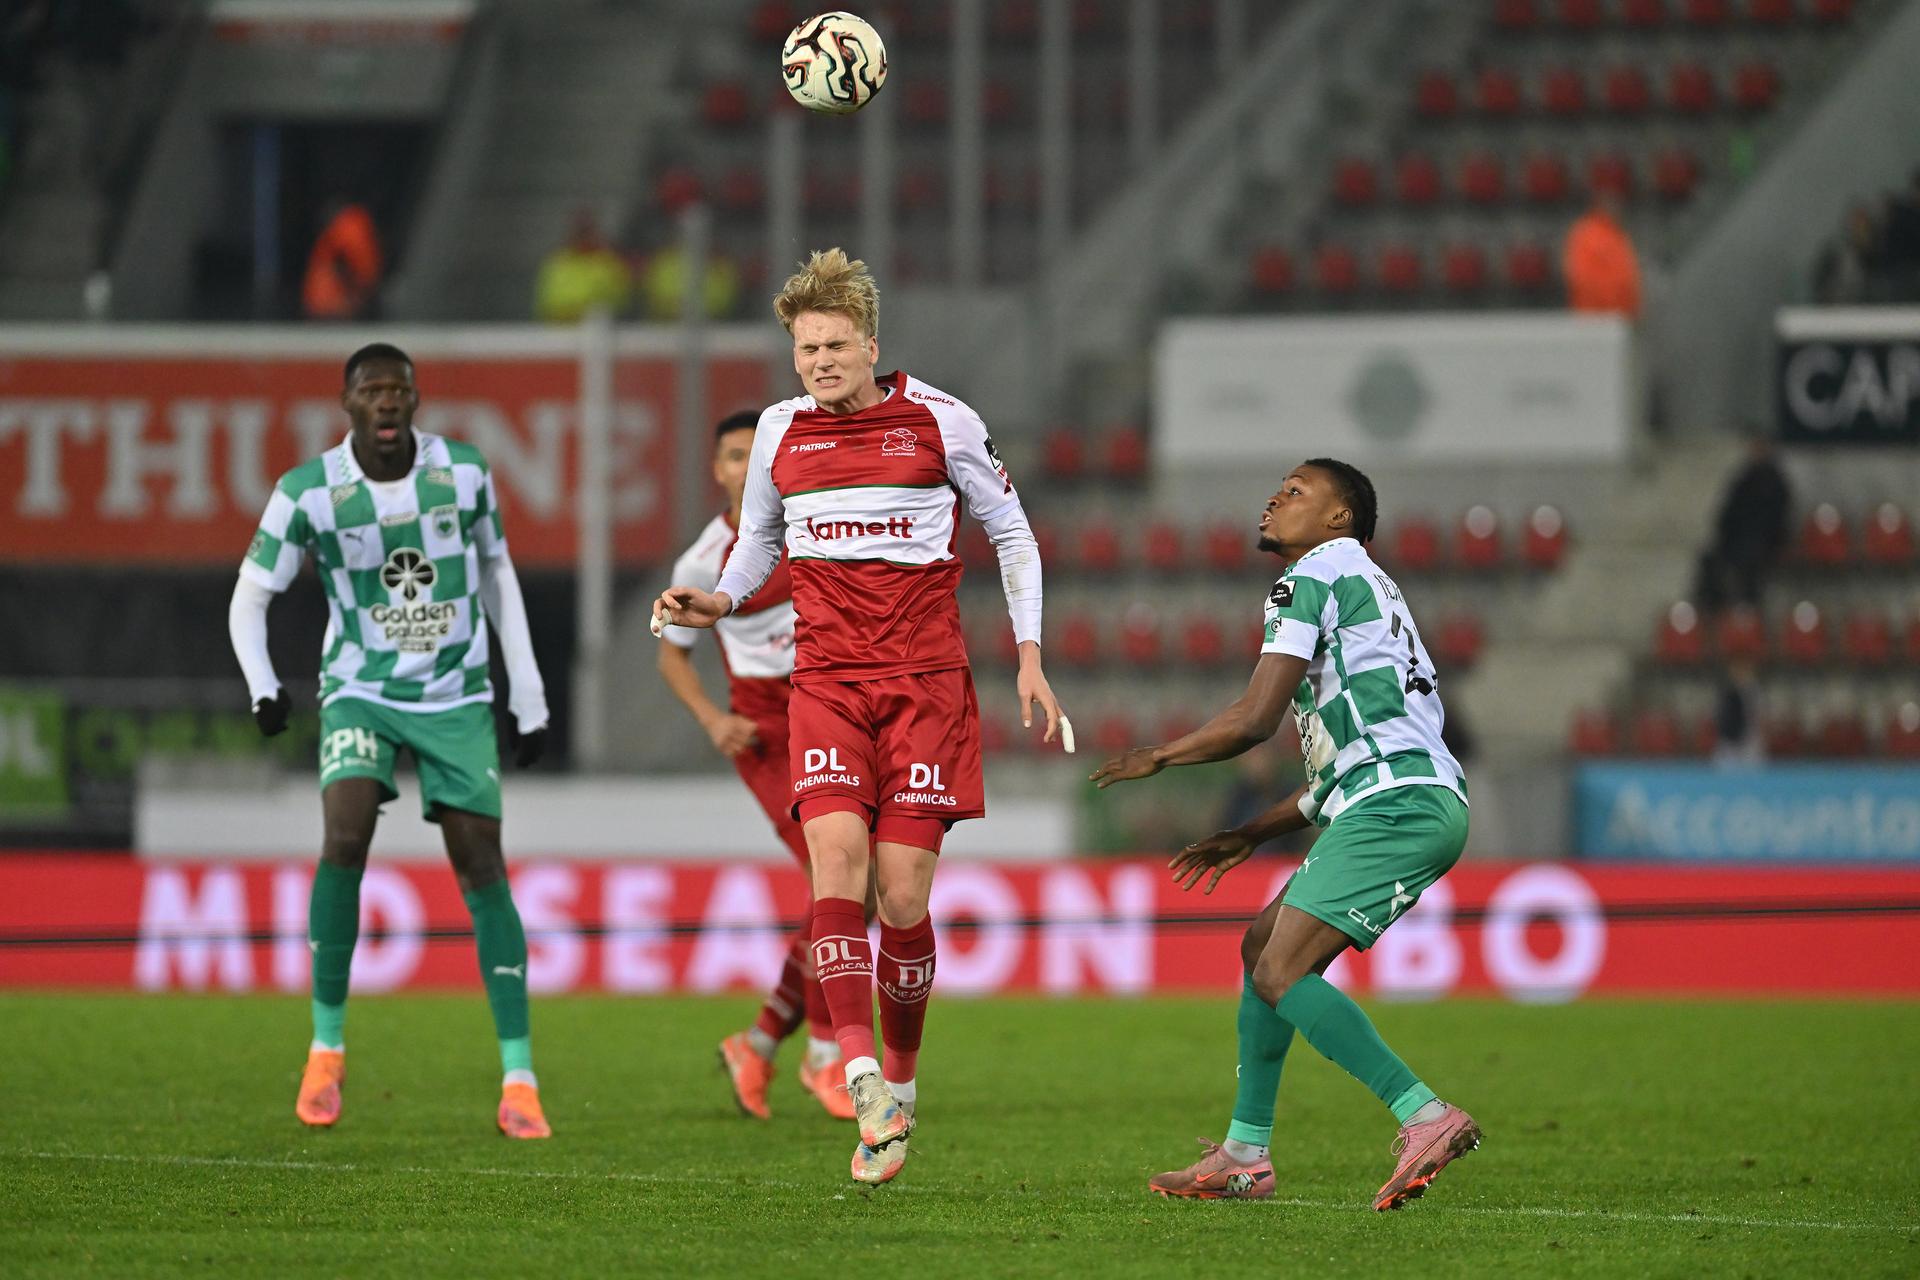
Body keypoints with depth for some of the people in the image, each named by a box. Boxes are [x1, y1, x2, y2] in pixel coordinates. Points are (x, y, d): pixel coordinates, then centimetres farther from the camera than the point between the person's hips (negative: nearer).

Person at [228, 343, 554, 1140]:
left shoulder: (464, 473, -3)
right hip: (360, 693, -1)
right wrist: (262, 687, -18)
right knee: (345, 840, -23)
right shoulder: (309, 492, -9)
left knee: (482, 871, -5)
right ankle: (327, 1049, -9)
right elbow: (251, 595, -1)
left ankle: (519, 1081, -2)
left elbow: (497, 573, 10)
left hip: (456, 698, 1)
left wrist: (528, 696, 9)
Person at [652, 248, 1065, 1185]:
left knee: (901, 893, -7)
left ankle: (900, 1089, 11)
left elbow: (1010, 534, 10)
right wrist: (717, 603, 3)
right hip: (826, 678, 2)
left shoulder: (941, 423, 0)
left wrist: (1030, 658, 4)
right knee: (836, 852, -21)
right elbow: (758, 540, 24)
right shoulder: (781, 433, 7)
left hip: (924, 678, -2)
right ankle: (862, 1078, -27)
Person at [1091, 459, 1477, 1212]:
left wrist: (1158, 757, 7)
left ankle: (1425, 1118, -26)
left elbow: (1255, 718, -8)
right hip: (1413, 802, 10)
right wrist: (1254, 834, 31)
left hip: (1397, 806, -10)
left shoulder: (1312, 577, 0)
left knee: (1281, 972, -16)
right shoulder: (1361, 588, 30)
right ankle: (1244, 1156, 18)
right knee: (1263, 946, 17)